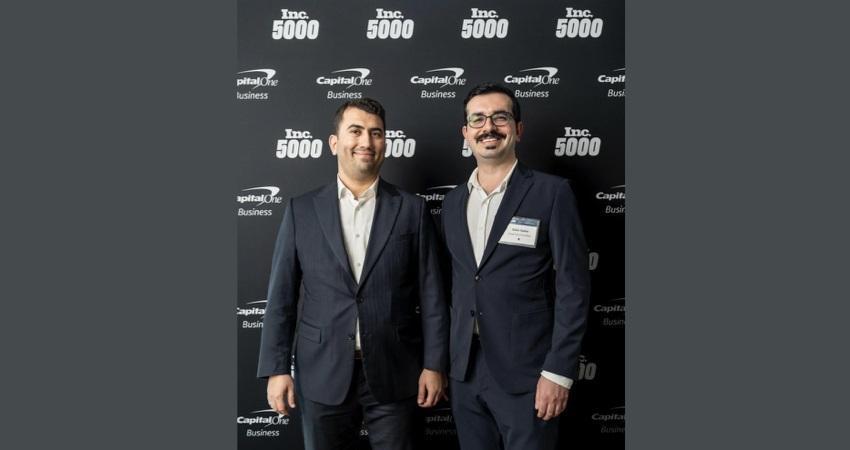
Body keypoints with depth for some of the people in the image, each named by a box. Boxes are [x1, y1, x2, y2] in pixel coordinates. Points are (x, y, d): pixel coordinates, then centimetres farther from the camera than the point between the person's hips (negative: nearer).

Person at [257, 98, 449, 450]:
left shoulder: (412, 209, 1)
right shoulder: (302, 210, 2)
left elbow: (431, 294, 0)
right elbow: (281, 296, 2)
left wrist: (434, 364, -3)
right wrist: (277, 368, -3)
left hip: (393, 373, 0)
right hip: (322, 375, 1)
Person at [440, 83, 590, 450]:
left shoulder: (551, 192, -6)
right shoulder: (452, 201, 10)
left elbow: (573, 287, -9)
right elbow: (453, 284, 13)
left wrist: (558, 371, -13)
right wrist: (442, 361, 11)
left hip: (525, 375, -4)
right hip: (465, 373, 5)